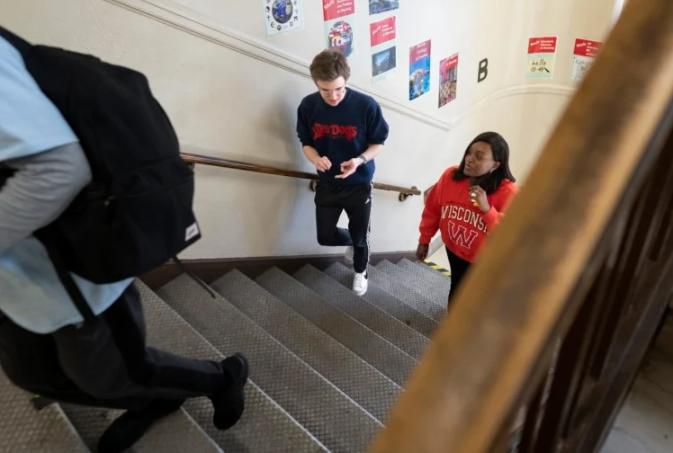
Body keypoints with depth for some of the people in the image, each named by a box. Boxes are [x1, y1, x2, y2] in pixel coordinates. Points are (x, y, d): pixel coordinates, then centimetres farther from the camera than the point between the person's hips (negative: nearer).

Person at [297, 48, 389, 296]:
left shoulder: (366, 105, -21)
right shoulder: (308, 106, -13)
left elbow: (378, 143, -8)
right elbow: (306, 143, -1)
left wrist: (360, 160, -28)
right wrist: (316, 159, -23)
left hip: (359, 185, -2)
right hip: (326, 185, 3)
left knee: (359, 237, 16)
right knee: (325, 237, 14)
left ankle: (360, 271, 49)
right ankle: (354, 241, 48)